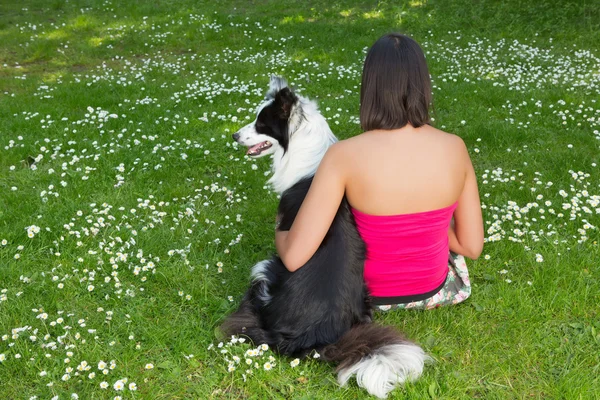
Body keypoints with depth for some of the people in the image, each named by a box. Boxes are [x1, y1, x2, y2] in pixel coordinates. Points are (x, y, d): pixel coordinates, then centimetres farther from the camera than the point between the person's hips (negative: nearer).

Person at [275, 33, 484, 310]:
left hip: (366, 290, -2)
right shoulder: (454, 148, -20)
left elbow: (293, 257, -29)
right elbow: (472, 246, -9)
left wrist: (281, 230, -6)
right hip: (431, 289, 2)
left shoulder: (345, 155, -29)